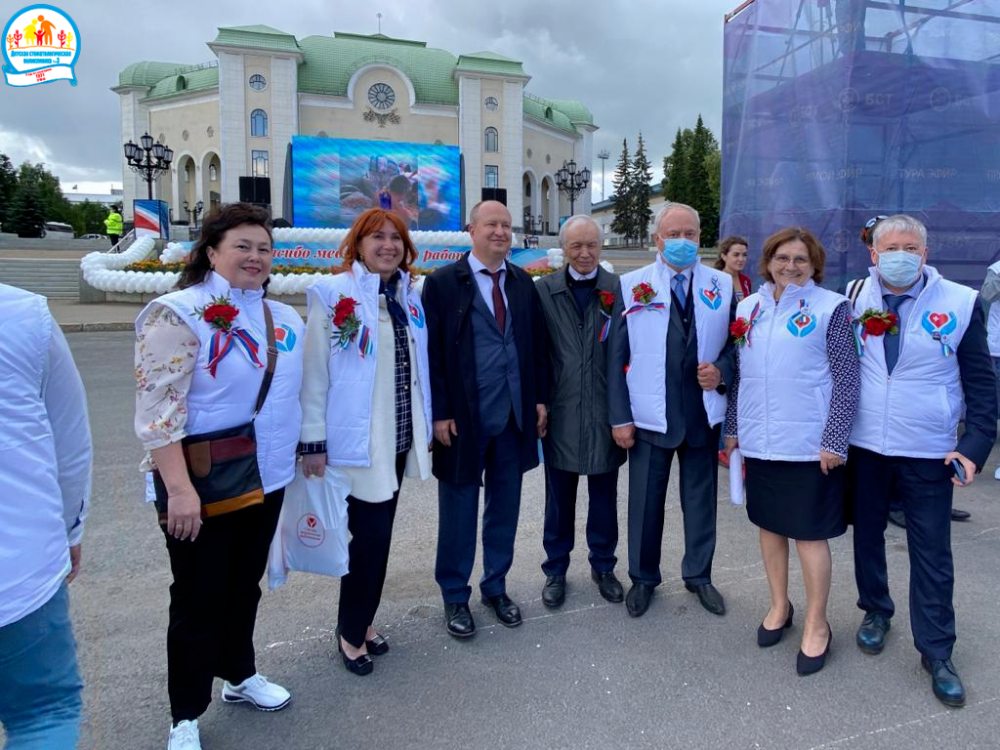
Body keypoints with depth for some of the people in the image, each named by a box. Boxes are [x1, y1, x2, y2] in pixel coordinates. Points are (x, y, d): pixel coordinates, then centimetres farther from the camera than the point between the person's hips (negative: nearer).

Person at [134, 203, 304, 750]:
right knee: (199, 597, 7)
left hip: (266, 480, 6)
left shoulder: (284, 319, 7)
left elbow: (295, 393, 16)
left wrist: (306, 456, 14)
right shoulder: (178, 313, -13)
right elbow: (157, 406, -19)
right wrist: (179, 489, -23)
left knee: (244, 585, 21)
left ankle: (240, 675, 42)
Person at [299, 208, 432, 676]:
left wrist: (424, 423, 13)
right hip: (358, 437, -6)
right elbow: (315, 371, -10)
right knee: (370, 533, -2)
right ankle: (351, 633, 21)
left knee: (379, 533, 14)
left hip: (400, 434, 6)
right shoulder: (334, 295, -9)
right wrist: (314, 440, -12)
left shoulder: (407, 296, 9)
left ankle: (362, 620, 33)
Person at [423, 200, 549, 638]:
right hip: (463, 417, -4)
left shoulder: (524, 283, 8)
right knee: (459, 509, 9)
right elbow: (432, 353, -7)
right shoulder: (442, 283, -5)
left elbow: (538, 346, 12)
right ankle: (454, 596, 27)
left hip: (515, 416, 4)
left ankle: (496, 588, 33)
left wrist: (540, 399, 5)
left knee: (505, 506, 14)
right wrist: (439, 413, -11)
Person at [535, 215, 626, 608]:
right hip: (560, 411, 0)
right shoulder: (544, 290, -1)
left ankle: (603, 566, 34)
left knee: (604, 495, 15)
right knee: (559, 495, 14)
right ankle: (555, 569, 31)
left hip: (605, 411, 0)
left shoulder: (619, 289, -3)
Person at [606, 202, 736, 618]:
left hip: (704, 414, 2)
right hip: (650, 416, -2)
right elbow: (616, 355, -3)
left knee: (701, 498, 14)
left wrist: (721, 371, -13)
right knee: (646, 501, 9)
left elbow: (737, 344, 9)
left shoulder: (723, 285, 4)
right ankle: (643, 578, 29)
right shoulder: (632, 286, -2)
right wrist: (619, 417, -6)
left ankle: (699, 575, 34)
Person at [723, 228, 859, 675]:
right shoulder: (749, 308, 8)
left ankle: (816, 625, 23)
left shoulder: (830, 308, -5)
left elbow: (847, 380, -6)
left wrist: (835, 441, -11)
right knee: (769, 524, 16)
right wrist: (732, 428, 12)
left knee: (810, 533, 5)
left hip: (809, 445, -4)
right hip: (759, 442, 5)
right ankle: (779, 606, 35)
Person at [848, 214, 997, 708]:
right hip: (863, 446, 2)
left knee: (932, 553, 6)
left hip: (929, 453, -2)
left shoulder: (960, 303, -6)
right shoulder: (854, 299, -1)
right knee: (867, 534, 17)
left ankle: (936, 651, 22)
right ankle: (875, 611, 40)